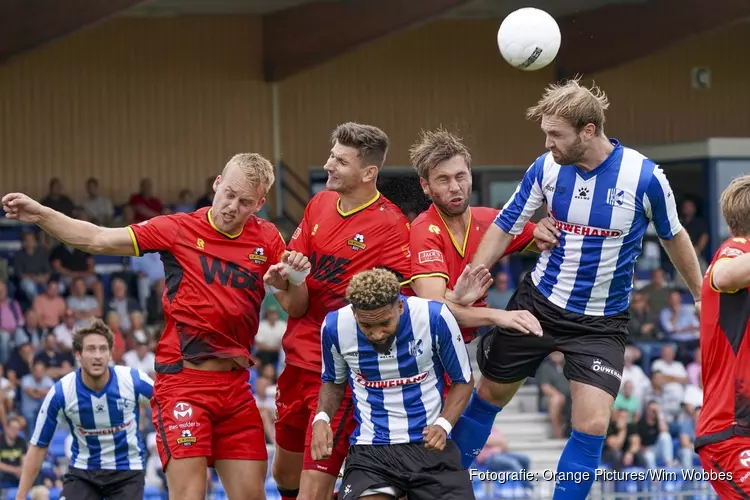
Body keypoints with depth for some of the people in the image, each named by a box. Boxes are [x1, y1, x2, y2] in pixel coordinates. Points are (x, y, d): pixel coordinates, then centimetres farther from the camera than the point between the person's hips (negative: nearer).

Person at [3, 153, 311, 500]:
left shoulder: (266, 239, 7)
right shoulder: (179, 230, -2)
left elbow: (295, 307, 8)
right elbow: (98, 240, -3)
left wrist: (293, 282, -14)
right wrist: (40, 215, -13)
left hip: (235, 384, 4)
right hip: (183, 381, -4)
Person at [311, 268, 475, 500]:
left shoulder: (435, 317, -12)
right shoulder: (335, 326, -6)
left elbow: (463, 381, 3)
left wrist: (443, 424, -14)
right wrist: (322, 418, -6)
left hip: (430, 445, 0)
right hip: (370, 449, 0)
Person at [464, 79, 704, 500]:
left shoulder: (645, 177, -19)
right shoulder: (546, 168, -11)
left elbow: (674, 237, -1)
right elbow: (504, 227, 1)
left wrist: (701, 296, 8)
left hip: (601, 323, -3)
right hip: (539, 302, 3)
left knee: (593, 425, -15)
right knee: (490, 394, 15)